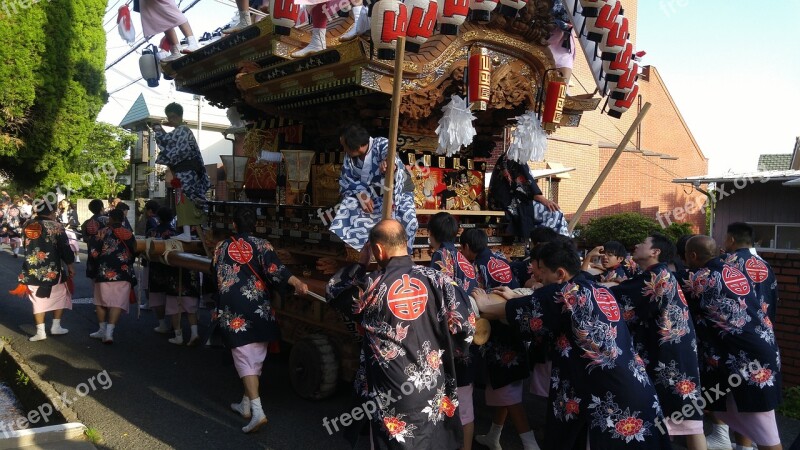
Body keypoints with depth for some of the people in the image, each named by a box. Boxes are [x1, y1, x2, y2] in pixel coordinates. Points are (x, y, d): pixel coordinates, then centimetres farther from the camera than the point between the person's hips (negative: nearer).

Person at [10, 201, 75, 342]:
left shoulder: (27, 225, 7)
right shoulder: (56, 226, -9)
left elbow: (26, 246, 19)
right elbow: (65, 249, -8)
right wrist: (70, 266, 2)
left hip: (32, 270, 4)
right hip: (52, 269, -4)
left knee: (38, 299, 9)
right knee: (60, 295, 15)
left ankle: (40, 331, 8)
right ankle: (56, 326, 14)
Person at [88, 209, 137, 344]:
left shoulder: (102, 233, 0)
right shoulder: (129, 235, 7)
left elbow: (93, 253, -2)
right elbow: (134, 252, 15)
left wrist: (92, 270, 11)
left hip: (104, 272, -1)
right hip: (124, 273, 1)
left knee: (101, 301, 17)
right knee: (118, 303, -2)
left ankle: (102, 330, 23)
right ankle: (109, 332, -13)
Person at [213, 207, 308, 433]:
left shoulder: (221, 247, 8)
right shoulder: (261, 245, 0)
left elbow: (216, 277, 17)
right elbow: (274, 268, -19)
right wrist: (296, 282, -32)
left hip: (233, 310, 0)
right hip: (260, 309, 0)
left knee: (244, 358, -2)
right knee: (256, 358, 14)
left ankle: (257, 411, -14)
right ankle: (246, 404, 28)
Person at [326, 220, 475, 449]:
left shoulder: (369, 286, -11)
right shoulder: (437, 279, -8)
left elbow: (333, 292, 8)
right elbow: (466, 327, -7)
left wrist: (361, 262, 13)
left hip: (394, 399, -2)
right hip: (436, 393, 3)